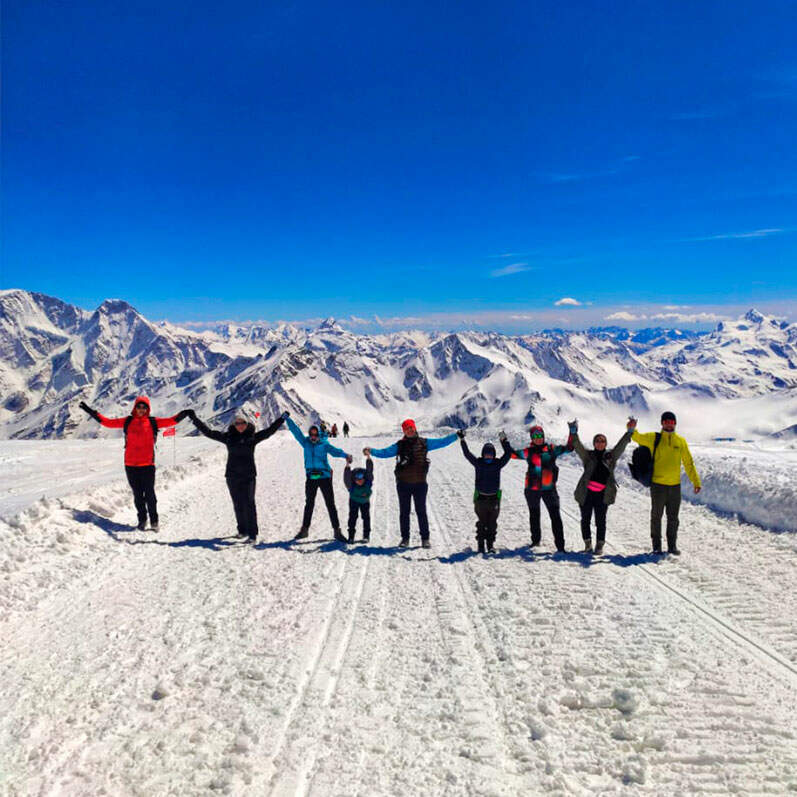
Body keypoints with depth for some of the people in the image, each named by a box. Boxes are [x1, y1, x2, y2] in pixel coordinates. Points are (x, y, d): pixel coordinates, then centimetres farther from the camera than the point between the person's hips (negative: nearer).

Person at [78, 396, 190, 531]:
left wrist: (183, 414, -18)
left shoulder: (153, 422, 2)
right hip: (131, 465, 2)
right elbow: (108, 422, 8)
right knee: (137, 495, 11)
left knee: (149, 494, -1)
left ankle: (154, 520, 12)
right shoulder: (127, 421, 6)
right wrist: (91, 412, 4)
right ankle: (142, 519, 24)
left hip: (147, 464, -2)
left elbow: (171, 421, -5)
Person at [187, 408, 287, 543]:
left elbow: (269, 431, -5)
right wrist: (194, 418, 4)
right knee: (238, 505, 11)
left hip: (248, 476, -3)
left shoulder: (253, 437, 1)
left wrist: (282, 418, -12)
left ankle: (252, 534, -5)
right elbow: (208, 432, 6)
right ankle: (242, 530, 25)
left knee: (249, 504, -7)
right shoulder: (228, 436, 5)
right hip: (232, 476, 3)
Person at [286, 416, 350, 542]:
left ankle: (337, 531, 5)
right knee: (309, 504, 15)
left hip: (325, 477, -3)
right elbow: (296, 431, 2)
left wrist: (344, 455, -41)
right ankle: (304, 529, 27)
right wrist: (287, 419, -2)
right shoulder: (305, 442, 3)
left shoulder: (324, 444, -6)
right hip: (311, 478, 3)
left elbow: (334, 450, -22)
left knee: (330, 504, -1)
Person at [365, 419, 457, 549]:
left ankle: (425, 538, 12)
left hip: (420, 483, 0)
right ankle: (405, 538, 17)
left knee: (421, 511, 4)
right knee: (404, 512, 8)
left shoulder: (424, 443, 5)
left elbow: (442, 442, 7)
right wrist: (371, 451, -17)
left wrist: (456, 436, 2)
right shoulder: (400, 445, 3)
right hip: (403, 484, 1)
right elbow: (384, 452, -1)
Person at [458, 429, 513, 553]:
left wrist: (504, 441, -14)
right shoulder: (478, 463, 2)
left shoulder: (498, 464, 4)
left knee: (492, 523, 7)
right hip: (480, 498, -1)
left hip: (494, 498, 1)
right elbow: (467, 454, -5)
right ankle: (481, 545, 10)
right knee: (482, 523, 2)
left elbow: (508, 454, -3)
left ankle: (490, 545, 17)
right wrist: (462, 440, -12)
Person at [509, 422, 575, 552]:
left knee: (555, 516, -8)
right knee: (534, 515, 18)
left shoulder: (551, 449, 2)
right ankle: (535, 540, 36)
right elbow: (512, 454, 5)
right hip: (532, 489, 2)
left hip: (549, 488, -1)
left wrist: (572, 432, -5)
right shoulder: (528, 452, 2)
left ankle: (560, 545, -7)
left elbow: (568, 448, 3)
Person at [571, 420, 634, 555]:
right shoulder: (588, 455, 8)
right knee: (585, 520, 6)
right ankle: (588, 544, 22)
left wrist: (629, 432, -9)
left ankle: (599, 545, 12)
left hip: (602, 495, 0)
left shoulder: (610, 456, 12)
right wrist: (574, 432, -22)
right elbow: (577, 446, -6)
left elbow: (621, 446, 3)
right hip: (586, 493, 0)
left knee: (600, 521, 1)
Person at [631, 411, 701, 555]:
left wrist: (696, 481, 9)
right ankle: (656, 546, 16)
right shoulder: (654, 438, 0)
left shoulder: (681, 441, 7)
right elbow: (638, 437, -12)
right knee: (656, 516, 5)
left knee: (673, 518, 11)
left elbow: (689, 463, 11)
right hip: (658, 484, -2)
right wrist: (632, 429, -34)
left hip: (675, 485, 3)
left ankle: (672, 546, 22)